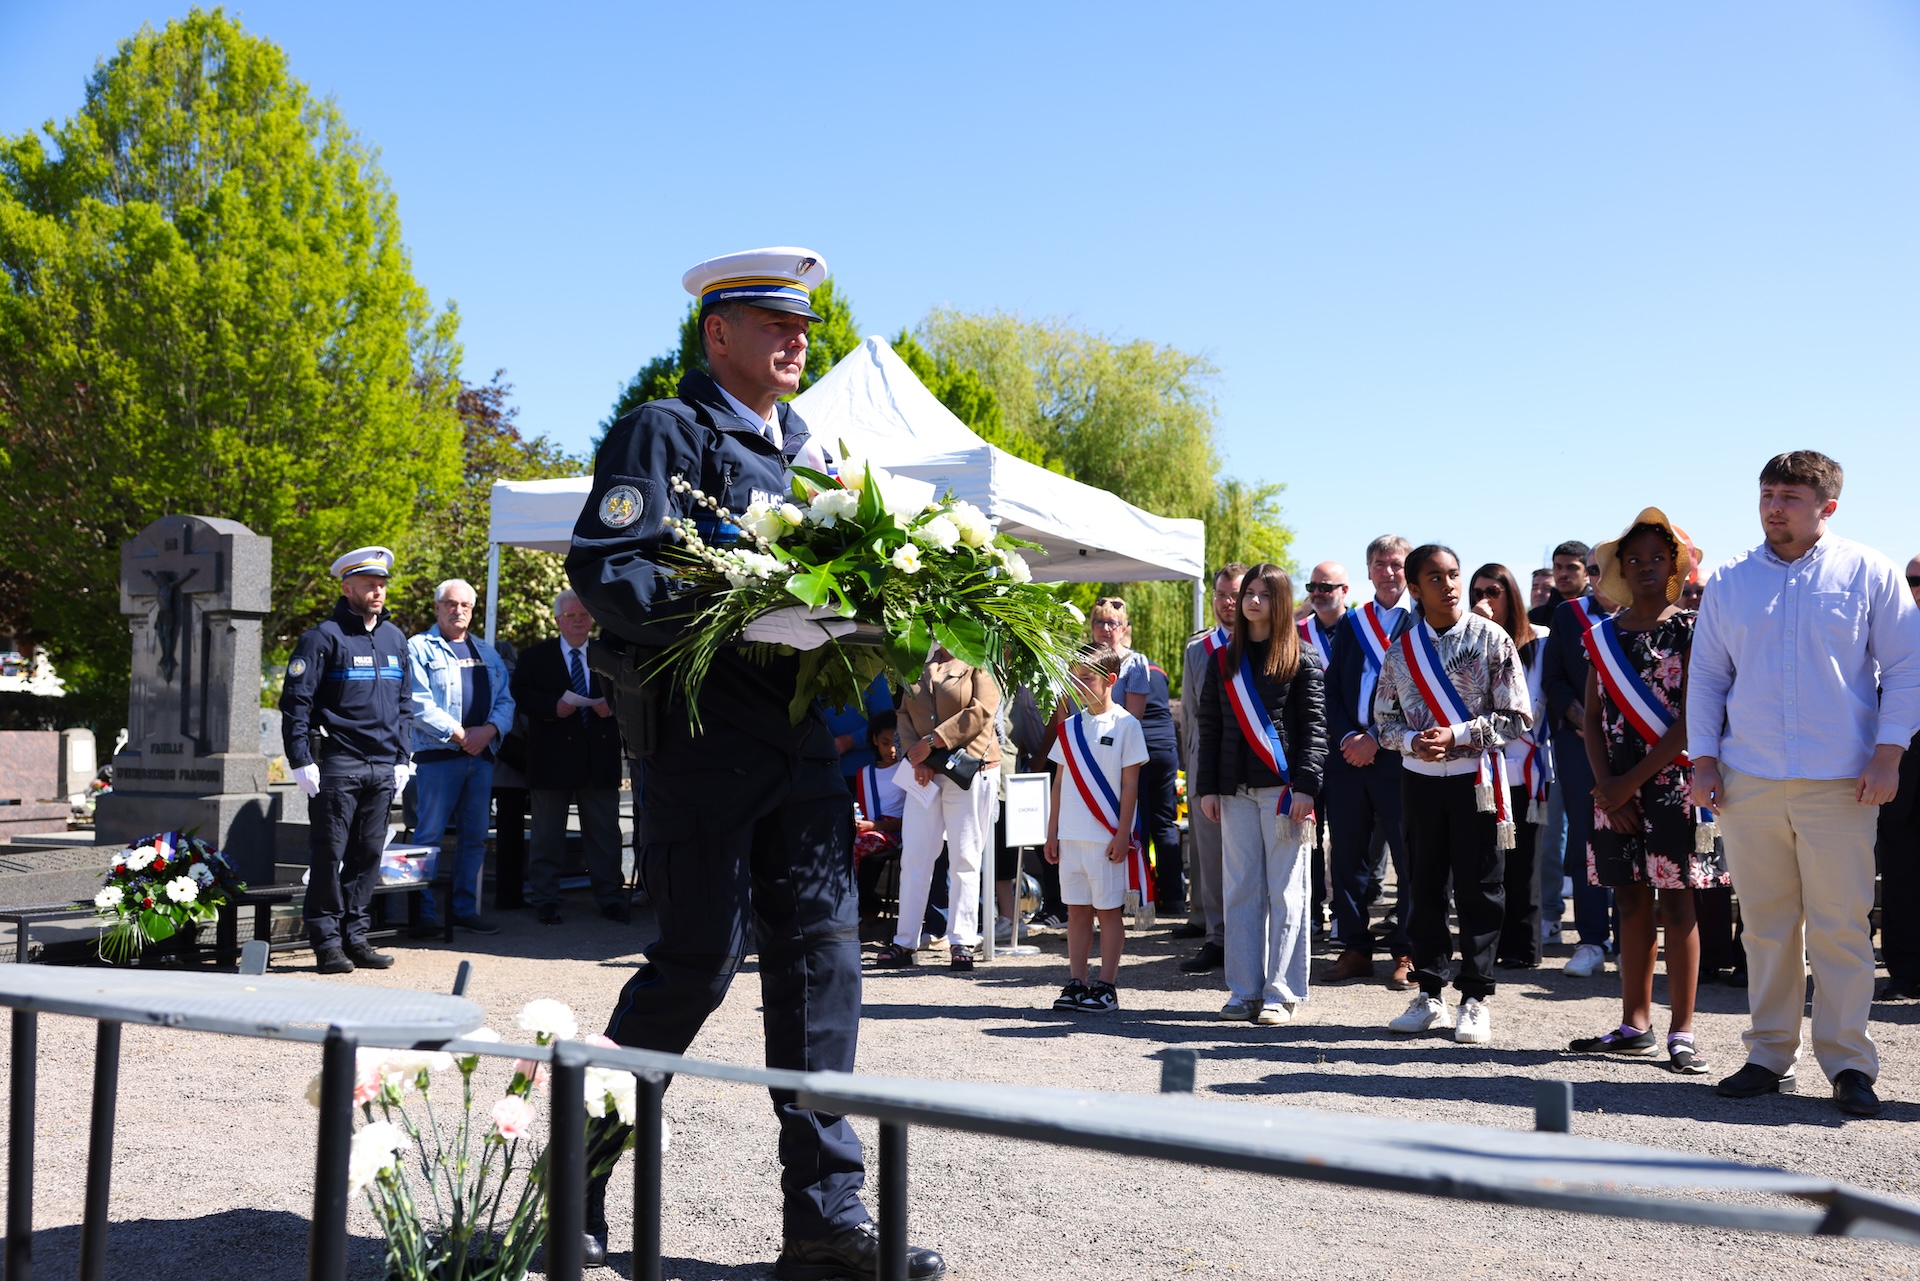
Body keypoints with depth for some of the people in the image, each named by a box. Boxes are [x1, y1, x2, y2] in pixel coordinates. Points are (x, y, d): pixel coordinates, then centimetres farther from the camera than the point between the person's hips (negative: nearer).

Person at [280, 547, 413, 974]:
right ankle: (327, 943, 5)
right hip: (337, 764, -5)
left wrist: (403, 759, 12)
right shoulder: (324, 637, -4)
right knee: (329, 854, -1)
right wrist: (301, 761, -13)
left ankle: (355, 938, 16)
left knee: (369, 855, 8)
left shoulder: (395, 639, 14)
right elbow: (296, 702, -6)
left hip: (383, 768, 6)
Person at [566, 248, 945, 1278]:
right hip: (703, 736, -7)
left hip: (802, 735, 7)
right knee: (699, 960, -4)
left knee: (820, 952, 3)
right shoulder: (663, 431, -2)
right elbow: (601, 569, -14)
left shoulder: (806, 447, 22)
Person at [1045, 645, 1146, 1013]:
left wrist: (1122, 834, -10)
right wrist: (1052, 831, 10)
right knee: (1077, 910, 9)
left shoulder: (1124, 725, -5)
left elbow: (1130, 784, -6)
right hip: (1071, 835, 5)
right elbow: (1060, 782, 14)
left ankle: (1106, 986, 8)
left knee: (1108, 910, 2)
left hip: (1106, 837, -5)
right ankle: (1076, 983, 16)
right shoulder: (1069, 726, 10)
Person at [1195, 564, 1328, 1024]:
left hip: (1283, 786, -4)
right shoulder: (1222, 660, 14)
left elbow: (1314, 726, -3)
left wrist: (1305, 786, -13)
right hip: (1235, 789, 4)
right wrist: (1207, 786, 6)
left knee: (1285, 891, -1)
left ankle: (1281, 994, 4)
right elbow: (1210, 726, 13)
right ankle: (1245, 991, 10)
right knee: (1240, 890, 5)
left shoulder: (1302, 658, 2)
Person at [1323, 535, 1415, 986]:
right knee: (1347, 856, 8)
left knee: (1410, 859, 0)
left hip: (1398, 756, -5)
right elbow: (1333, 689, 11)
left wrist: (1377, 740, -12)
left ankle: (1407, 953, 10)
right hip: (1348, 756, 5)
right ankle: (1355, 947, 18)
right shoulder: (1351, 624, 14)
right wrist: (1347, 737, -5)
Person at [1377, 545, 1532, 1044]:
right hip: (1420, 778, 3)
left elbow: (1517, 717, -6)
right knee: (1425, 887, 7)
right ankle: (1430, 994, 17)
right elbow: (1384, 718, 11)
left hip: (1476, 778, -3)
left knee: (1478, 890, 0)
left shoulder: (1490, 638, -4)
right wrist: (1413, 741, -9)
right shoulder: (1402, 648, 5)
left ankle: (1476, 998, 9)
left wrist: (1457, 735, -15)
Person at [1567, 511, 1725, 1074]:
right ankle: (1635, 1024, 16)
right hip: (1616, 788, 4)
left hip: (1672, 780, -4)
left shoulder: (1688, 629, -2)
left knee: (1675, 902, -2)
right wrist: (1607, 785, -6)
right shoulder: (1603, 635, 10)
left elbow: (1690, 717, -9)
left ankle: (1681, 1031, 3)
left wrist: (1633, 781, -12)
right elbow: (1592, 717, 8)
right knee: (1631, 902, 9)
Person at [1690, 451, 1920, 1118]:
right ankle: (1770, 1055, 16)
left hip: (1840, 784, -2)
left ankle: (1848, 1063, 9)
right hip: (1748, 781, 3)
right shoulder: (1728, 582, 10)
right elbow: (1706, 677, 13)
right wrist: (1703, 760, 5)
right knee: (1765, 925, 7)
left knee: (1840, 926, -2)